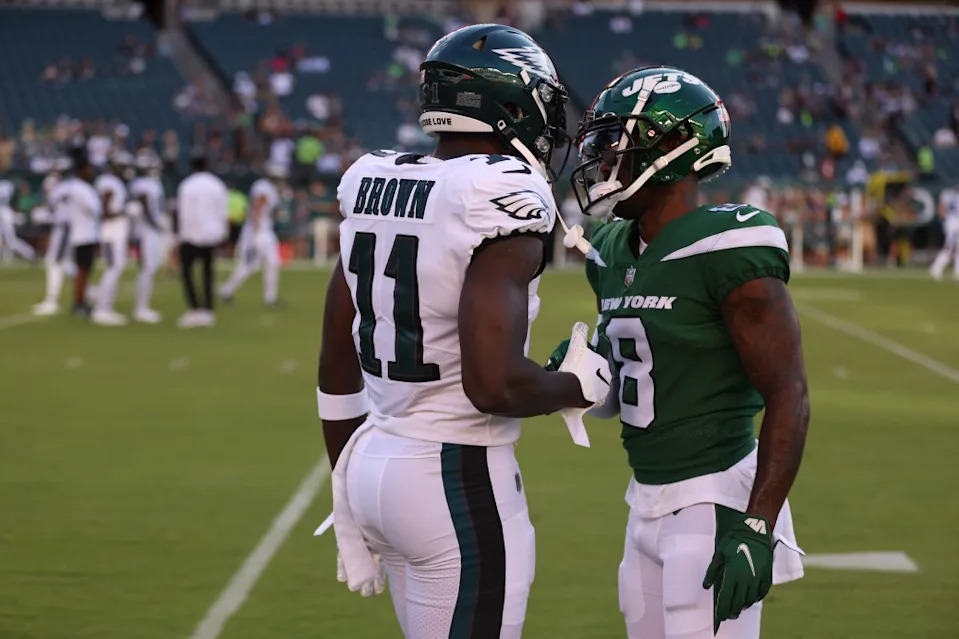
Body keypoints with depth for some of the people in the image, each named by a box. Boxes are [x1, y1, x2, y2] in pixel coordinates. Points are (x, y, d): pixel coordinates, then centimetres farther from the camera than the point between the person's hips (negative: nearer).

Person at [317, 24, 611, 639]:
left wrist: (349, 507, 21)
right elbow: (494, 384, -25)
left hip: (374, 460, 8)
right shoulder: (497, 203, -16)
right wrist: (580, 385, -4)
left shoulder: (374, 188, 7)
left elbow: (337, 369, 13)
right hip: (460, 484, -8)